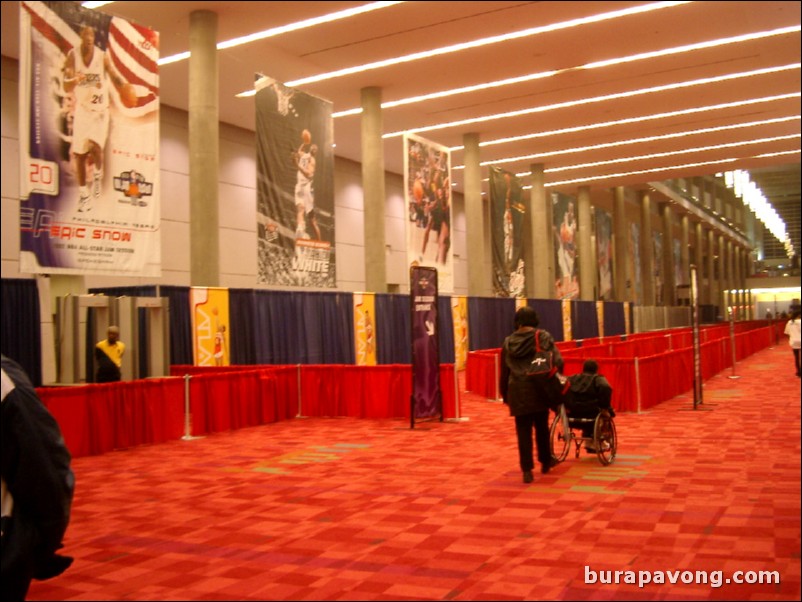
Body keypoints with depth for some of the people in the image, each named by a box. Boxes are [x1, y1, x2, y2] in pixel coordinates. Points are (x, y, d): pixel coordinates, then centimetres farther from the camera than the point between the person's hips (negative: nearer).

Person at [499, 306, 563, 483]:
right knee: (542, 427, 17)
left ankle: (527, 470, -2)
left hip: (517, 391, 1)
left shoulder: (508, 342, 7)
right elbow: (558, 362, -11)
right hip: (538, 389, 0)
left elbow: (504, 372, 11)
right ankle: (545, 462, 30)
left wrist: (505, 395, 18)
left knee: (523, 431, 3)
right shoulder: (543, 337, 0)